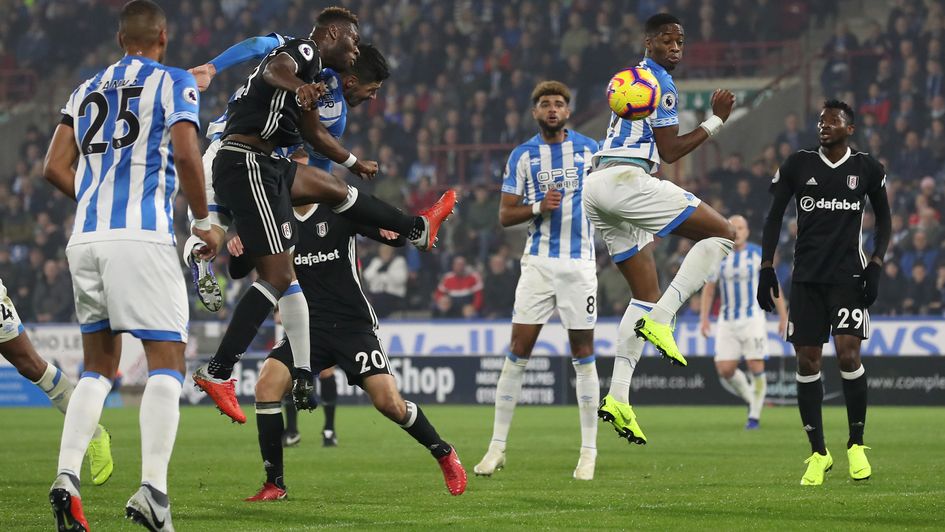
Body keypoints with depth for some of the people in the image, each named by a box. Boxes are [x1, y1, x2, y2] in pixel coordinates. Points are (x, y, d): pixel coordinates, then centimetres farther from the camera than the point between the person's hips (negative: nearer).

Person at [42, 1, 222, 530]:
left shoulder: (86, 90, 20)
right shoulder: (174, 83, 4)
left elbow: (56, 167, 13)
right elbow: (185, 155, -10)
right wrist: (204, 222, 2)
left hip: (86, 240, 6)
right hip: (143, 238, -5)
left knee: (100, 367, 15)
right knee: (167, 362, -2)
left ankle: (67, 475, -2)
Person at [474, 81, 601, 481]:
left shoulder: (590, 149, 5)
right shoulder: (521, 156, 5)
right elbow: (504, 216, 4)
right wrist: (538, 207, -13)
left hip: (580, 263, 0)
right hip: (538, 263, 0)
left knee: (583, 354, 1)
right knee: (518, 350, -3)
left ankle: (589, 451, 7)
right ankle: (498, 445, 3)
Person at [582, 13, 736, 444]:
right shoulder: (660, 83, -4)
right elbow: (669, 152, -6)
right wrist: (715, 121, -1)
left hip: (596, 187, 10)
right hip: (627, 179, -10)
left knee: (645, 295, 12)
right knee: (722, 235, -6)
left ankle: (617, 397, 1)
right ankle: (659, 320, -16)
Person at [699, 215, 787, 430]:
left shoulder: (758, 254, -1)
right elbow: (709, 289, 11)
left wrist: (783, 317, 1)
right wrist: (704, 319, 4)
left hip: (753, 319, -2)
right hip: (727, 321, 3)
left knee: (756, 367, -10)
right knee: (725, 370, -6)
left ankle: (755, 416, 3)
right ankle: (752, 401, 19)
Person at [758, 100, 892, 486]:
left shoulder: (867, 169, 3)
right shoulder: (798, 165, 3)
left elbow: (884, 219, 13)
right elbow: (774, 216, 8)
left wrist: (875, 265, 1)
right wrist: (767, 268, 1)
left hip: (849, 277, -1)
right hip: (807, 277, 2)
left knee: (848, 355, -14)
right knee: (807, 363, -1)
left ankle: (856, 445, 3)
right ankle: (818, 453, 10)